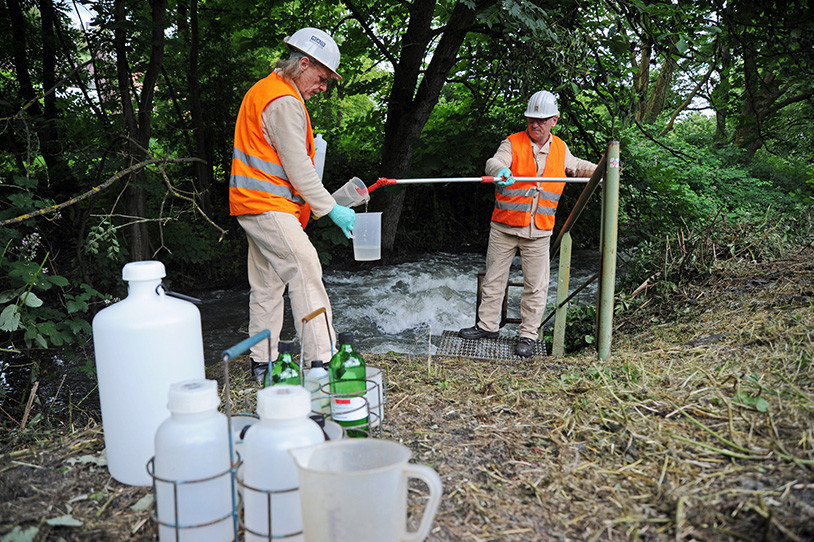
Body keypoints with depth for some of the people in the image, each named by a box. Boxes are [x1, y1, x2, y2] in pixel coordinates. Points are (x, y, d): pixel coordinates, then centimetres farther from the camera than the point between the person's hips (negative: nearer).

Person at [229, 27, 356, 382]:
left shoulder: (263, 90, 20)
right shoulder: (284, 101, -14)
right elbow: (298, 168, -17)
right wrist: (330, 208, -12)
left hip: (253, 206, 11)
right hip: (269, 207, -11)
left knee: (267, 284, 12)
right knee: (305, 274, -13)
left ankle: (262, 363, 19)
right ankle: (321, 360, -14)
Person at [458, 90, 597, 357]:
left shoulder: (561, 149, 11)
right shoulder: (512, 143, -1)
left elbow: (576, 166, 32)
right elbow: (494, 163, -21)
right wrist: (500, 171, -44)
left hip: (539, 232, 2)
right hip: (504, 227, -2)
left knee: (536, 285, 3)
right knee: (494, 277, 8)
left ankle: (528, 335, 14)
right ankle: (487, 324, 22)